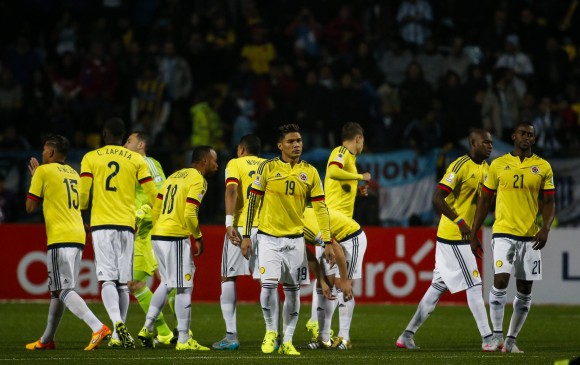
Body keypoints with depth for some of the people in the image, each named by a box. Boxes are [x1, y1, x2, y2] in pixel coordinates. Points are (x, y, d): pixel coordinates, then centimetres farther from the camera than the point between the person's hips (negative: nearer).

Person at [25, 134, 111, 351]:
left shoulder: (43, 172, -3)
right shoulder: (73, 174, 20)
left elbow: (31, 207, 2)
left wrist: (33, 179, 13)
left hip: (60, 238, -8)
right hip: (78, 236, 8)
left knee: (64, 290, -12)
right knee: (57, 290, 17)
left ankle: (98, 327, -30)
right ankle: (47, 340, 25)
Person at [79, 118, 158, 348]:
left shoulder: (90, 158, 4)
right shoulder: (136, 160, 7)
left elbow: (83, 193, -1)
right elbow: (152, 194, 6)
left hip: (101, 225, -1)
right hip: (126, 225, 1)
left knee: (107, 280, -7)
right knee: (123, 283, 8)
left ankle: (118, 323, -31)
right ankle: (118, 335, 7)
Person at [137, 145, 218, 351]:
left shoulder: (175, 176, 18)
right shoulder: (198, 180, -7)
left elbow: (156, 209, 17)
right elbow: (190, 214, -17)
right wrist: (198, 237, -5)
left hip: (158, 234, 8)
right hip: (176, 237, -8)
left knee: (167, 283, 21)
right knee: (184, 287, -3)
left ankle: (147, 328, 17)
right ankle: (183, 340, -2)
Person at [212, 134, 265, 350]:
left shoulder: (235, 164, 7)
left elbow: (231, 189, -10)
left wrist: (229, 223, -17)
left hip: (241, 226, -3)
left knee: (228, 278, 5)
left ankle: (231, 336, -3)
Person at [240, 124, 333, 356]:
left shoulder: (310, 172, 2)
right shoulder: (268, 168, -4)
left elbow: (320, 208, 3)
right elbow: (253, 201, 0)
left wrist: (327, 242, -2)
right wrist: (246, 236, -3)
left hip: (295, 238, 2)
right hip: (268, 237, -2)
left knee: (293, 291, 4)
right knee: (269, 285, -16)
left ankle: (287, 341, 14)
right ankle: (270, 331, 7)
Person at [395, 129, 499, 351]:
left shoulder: (485, 168, 12)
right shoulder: (460, 166, -15)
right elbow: (437, 198, -21)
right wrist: (460, 222, -25)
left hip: (464, 237, 9)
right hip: (453, 236, -9)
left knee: (438, 287, 11)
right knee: (474, 286, -8)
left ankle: (407, 336, 17)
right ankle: (488, 340, -5)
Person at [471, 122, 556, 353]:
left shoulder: (543, 167, 5)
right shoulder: (498, 165, 4)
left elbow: (549, 202, 5)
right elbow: (484, 201, 9)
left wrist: (545, 228, -13)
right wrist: (474, 234, 6)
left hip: (531, 236, 2)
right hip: (503, 232, -2)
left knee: (525, 290, 4)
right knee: (500, 280, -17)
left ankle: (511, 339, 14)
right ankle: (497, 335, -10)